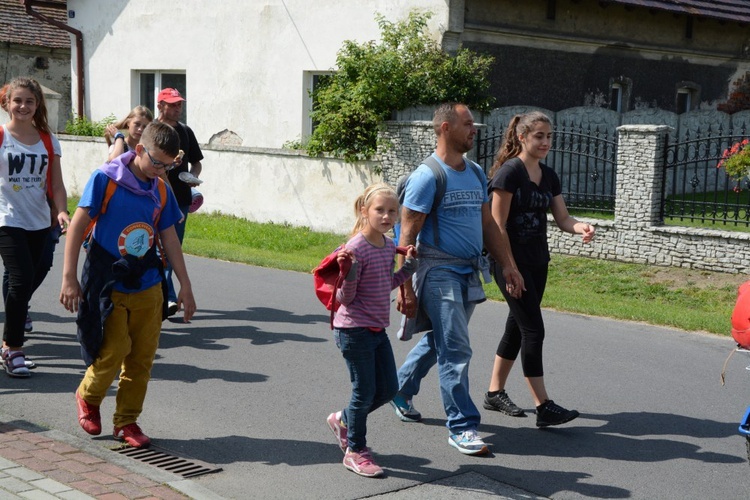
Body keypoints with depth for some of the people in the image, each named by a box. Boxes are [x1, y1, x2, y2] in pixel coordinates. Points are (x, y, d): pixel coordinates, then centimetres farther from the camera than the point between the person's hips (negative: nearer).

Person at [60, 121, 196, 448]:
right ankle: (88, 397, 22)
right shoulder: (105, 179, -9)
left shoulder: (161, 191, 6)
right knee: (113, 351, -9)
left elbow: (169, 239, 12)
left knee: (142, 357, 5)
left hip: (148, 287, 5)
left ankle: (127, 421, 20)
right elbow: (78, 226, -9)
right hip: (108, 285, -5)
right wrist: (69, 278, -12)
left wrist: (185, 287, 11)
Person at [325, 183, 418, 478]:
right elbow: (345, 298, -17)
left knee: (388, 389, 12)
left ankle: (343, 421, 34)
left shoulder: (389, 246, 5)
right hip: (354, 330, -8)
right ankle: (355, 451, 19)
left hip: (377, 329, 8)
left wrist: (408, 267, 8)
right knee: (365, 392, 1)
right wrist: (348, 273, -33)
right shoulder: (355, 249, -19)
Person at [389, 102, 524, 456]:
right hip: (439, 271, -8)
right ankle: (461, 426, 1)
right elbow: (407, 235, -13)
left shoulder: (476, 174, 12)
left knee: (438, 340, 18)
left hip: (469, 273, 8)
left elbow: (488, 224, 19)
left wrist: (507, 264, 11)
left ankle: (400, 389, 39)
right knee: (456, 350, -8)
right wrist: (405, 288, -17)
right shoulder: (427, 176, -12)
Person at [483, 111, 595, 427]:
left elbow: (562, 218, 11)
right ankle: (544, 407, -5)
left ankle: (495, 393, 26)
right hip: (512, 262, -8)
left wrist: (580, 227, -13)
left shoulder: (549, 176, 11)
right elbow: (498, 224, -15)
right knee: (533, 330, -9)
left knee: (517, 327, 13)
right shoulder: (509, 172, -12)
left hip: (537, 263, 8)